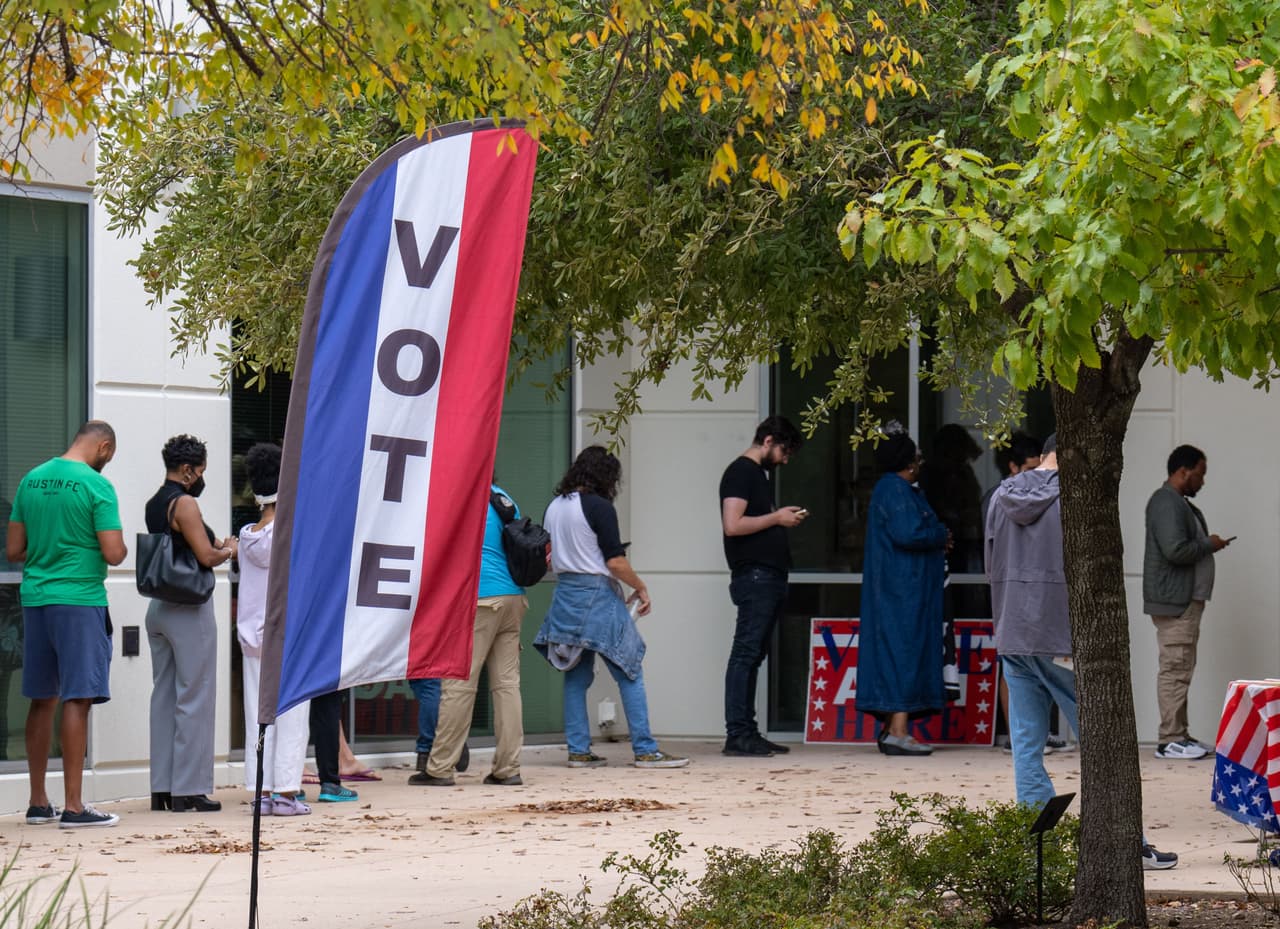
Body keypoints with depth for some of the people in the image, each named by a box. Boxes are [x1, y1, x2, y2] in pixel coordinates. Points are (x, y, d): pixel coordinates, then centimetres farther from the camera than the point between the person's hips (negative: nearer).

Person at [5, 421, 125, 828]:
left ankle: (38, 802, 18)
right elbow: (113, 553, -14)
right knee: (77, 699, -6)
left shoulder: (31, 480, 9)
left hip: (35, 598, 7)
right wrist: (122, 547, 7)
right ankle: (73, 806, -8)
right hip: (79, 599, -7)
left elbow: (13, 551, 12)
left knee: (43, 699, 13)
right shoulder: (96, 485, -10)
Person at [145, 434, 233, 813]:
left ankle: (162, 788, 12)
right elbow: (207, 558, -17)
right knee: (195, 698, -4)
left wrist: (217, 546, 14)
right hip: (190, 609, -9)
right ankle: (188, 789, -4)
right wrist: (230, 551, 1)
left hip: (159, 607, 9)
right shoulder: (184, 504, -14)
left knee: (164, 695, 11)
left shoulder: (154, 505, 14)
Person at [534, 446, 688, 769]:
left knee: (576, 675, 11)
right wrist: (640, 588, -2)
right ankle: (645, 750, -1)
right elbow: (615, 562, -15)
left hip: (565, 595, 7)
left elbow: (547, 559, 13)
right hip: (598, 596, -7)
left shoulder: (553, 508, 9)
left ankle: (578, 750, 9)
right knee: (629, 674, 0)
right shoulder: (598, 507, -12)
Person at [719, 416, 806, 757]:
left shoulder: (758, 474, 23)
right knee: (746, 653, -10)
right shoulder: (740, 472, -8)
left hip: (770, 576, 10)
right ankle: (737, 734, -12)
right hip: (754, 575, -10)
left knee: (753, 655, 9)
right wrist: (777, 517, -10)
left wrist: (785, 520, 11)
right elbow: (733, 524, -19)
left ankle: (746, 733, 11)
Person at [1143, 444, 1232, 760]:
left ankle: (1179, 735, 16)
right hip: (1173, 601, -11)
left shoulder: (1180, 503, 19)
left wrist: (1208, 543, 9)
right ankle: (1170, 740, -10)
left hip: (1186, 600, 11)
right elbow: (1175, 550, -24)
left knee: (1180, 668, 12)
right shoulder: (1167, 503, -15)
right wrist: (1209, 545, -10)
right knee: (1175, 669, -10)